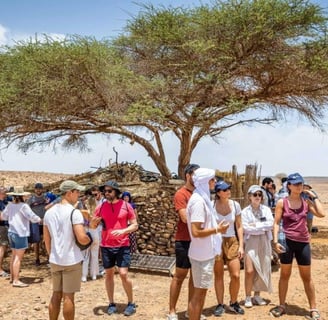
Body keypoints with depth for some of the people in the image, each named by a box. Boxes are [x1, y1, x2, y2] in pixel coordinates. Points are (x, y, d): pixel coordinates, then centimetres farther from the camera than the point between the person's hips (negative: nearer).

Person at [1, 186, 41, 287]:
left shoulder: (10, 205, 5)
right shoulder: (23, 206, -17)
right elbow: (32, 217, -18)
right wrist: (39, 219, 2)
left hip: (11, 232, 8)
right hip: (20, 234, -8)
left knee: (14, 255, 20)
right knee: (18, 257, -5)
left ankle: (12, 276, 30)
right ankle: (16, 280, -4)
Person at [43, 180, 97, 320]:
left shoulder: (49, 212, 6)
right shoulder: (74, 212, -16)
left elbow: (46, 239, 12)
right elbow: (82, 238, -22)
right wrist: (89, 239, -1)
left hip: (54, 260, 6)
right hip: (71, 260, -6)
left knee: (56, 294, 16)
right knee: (68, 296, 4)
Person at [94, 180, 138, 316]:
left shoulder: (126, 206, -4)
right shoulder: (101, 207, 2)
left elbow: (135, 225, -1)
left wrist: (123, 231, -18)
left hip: (122, 246, -3)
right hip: (106, 246, 3)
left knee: (123, 274, -6)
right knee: (109, 274, 10)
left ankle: (131, 303, 11)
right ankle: (111, 303, 24)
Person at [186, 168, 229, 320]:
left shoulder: (202, 198, 10)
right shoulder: (198, 201, -21)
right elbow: (196, 232, -26)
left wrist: (216, 227, 9)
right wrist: (217, 230, -17)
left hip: (205, 252, 10)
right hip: (202, 254, -10)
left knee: (202, 291, 18)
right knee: (199, 292, 1)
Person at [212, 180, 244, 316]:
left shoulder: (235, 205, -2)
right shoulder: (212, 205, -10)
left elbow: (239, 227, 4)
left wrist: (241, 245, -1)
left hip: (232, 242, 2)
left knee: (236, 275, -1)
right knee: (218, 275, 6)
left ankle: (233, 303, 21)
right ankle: (220, 305, 22)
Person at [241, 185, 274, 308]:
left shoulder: (266, 209, 4)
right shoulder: (245, 211, -4)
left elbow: (271, 224, -10)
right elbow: (246, 229, -13)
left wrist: (256, 225, -13)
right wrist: (263, 227, -10)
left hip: (264, 242, 3)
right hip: (251, 242, -3)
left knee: (261, 270, 9)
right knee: (250, 271, -9)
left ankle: (257, 295, 23)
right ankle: (248, 297, 5)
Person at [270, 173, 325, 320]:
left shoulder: (306, 202, 4)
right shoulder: (282, 202, -2)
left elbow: (321, 214, -10)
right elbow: (276, 223, -3)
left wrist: (314, 197, -4)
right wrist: (276, 241, -12)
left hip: (303, 242, 2)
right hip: (287, 241, -2)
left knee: (307, 277, 10)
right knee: (285, 275, 10)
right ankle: (282, 305, 23)